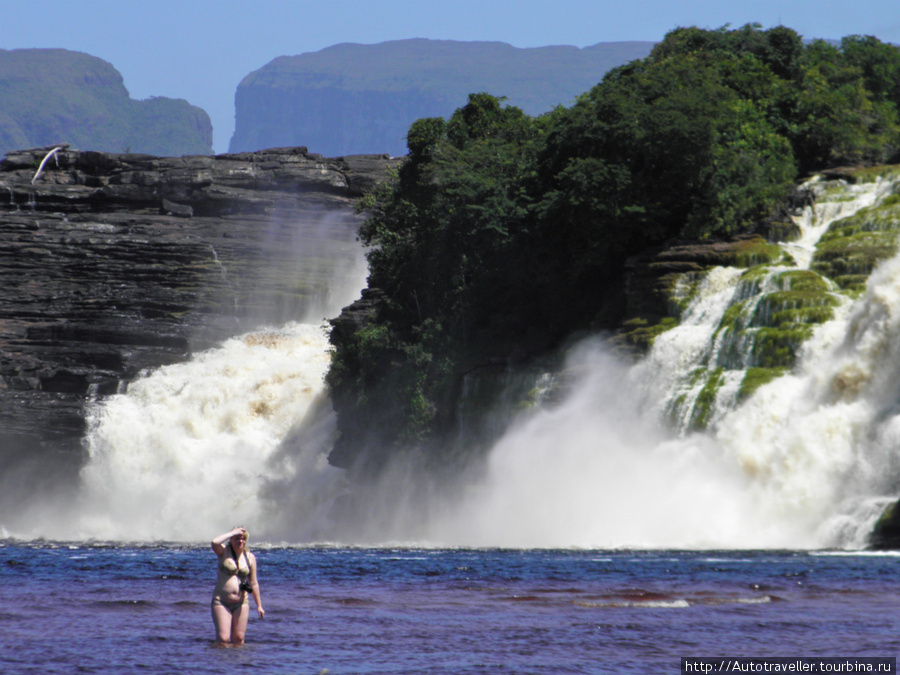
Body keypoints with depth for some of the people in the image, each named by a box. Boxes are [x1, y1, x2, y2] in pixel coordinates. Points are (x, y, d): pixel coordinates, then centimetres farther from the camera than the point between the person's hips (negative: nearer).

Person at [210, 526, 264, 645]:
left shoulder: (250, 557, 6)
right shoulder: (224, 551, 0)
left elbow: (254, 583, 10)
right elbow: (215, 543, -25)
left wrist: (259, 605, 10)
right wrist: (233, 533, -16)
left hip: (241, 603, 3)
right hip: (222, 602, -3)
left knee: (238, 639, 2)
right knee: (223, 639, -11)